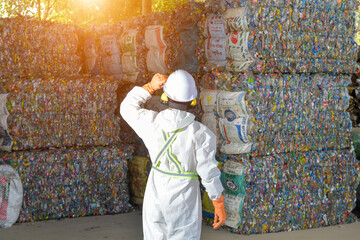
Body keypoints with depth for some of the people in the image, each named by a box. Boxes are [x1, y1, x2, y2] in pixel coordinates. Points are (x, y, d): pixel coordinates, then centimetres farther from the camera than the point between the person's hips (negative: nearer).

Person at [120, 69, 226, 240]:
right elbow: (210, 174, -17)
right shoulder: (201, 134, -20)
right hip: (184, 200, -3)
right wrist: (220, 207, -5)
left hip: (155, 195, 3)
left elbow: (127, 108, 9)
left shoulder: (151, 122, -12)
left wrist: (151, 86, 0)